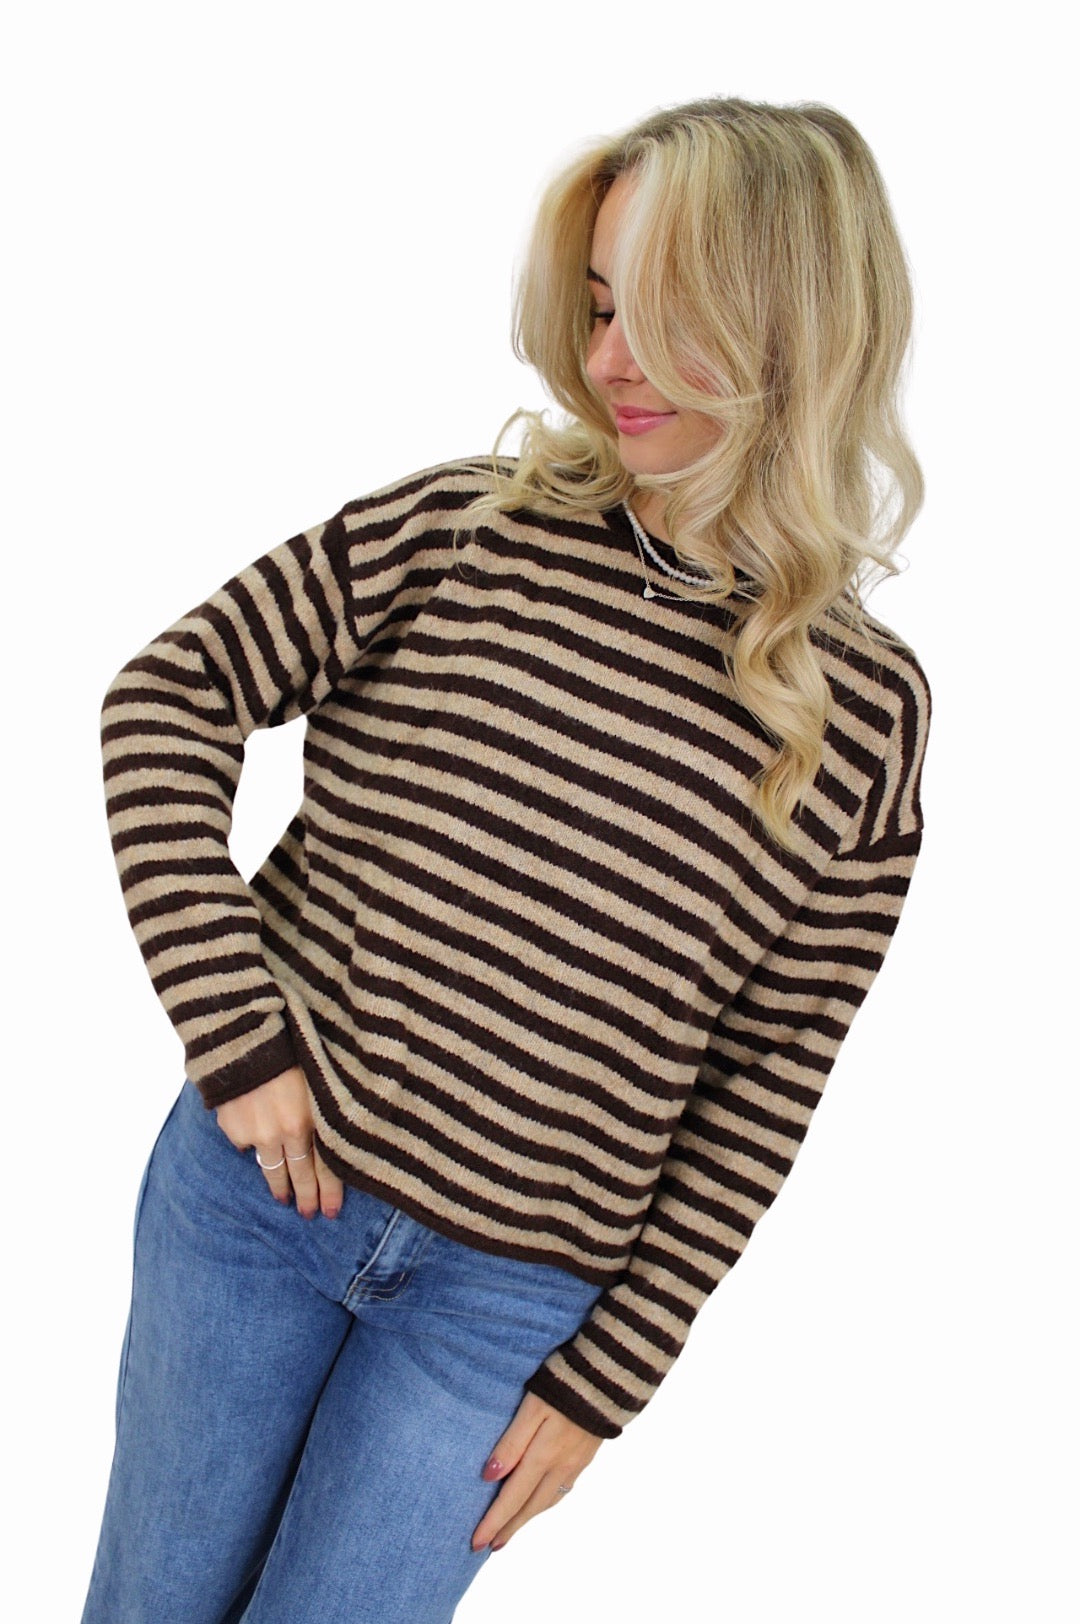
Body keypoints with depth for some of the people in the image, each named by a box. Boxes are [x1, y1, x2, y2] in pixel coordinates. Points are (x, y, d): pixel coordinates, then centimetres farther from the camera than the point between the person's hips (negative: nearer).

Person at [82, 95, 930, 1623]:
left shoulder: (865, 710, -9)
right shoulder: (463, 527, -8)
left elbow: (766, 1084, -5)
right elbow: (171, 692, -5)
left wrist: (608, 1379, -2)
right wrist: (238, 1030, -12)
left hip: (508, 1297, -1)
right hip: (257, 1176, 1)